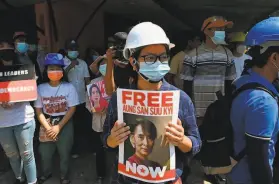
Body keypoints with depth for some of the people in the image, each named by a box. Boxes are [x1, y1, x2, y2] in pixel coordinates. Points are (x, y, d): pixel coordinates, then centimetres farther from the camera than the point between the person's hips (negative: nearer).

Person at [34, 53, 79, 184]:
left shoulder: (69, 87, -11)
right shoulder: (40, 88, -5)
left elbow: (72, 109, -10)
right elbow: (38, 111, -2)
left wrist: (58, 127, -14)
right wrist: (48, 128, -13)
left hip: (65, 124, -2)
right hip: (46, 125, 2)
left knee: (64, 153, 11)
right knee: (45, 153, 15)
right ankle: (46, 173, 45)